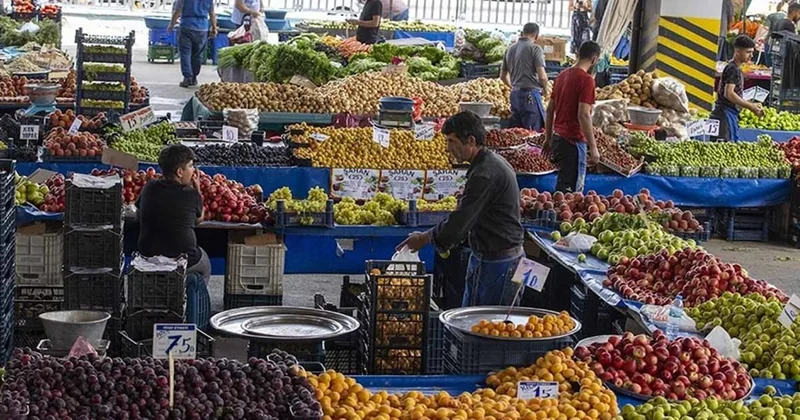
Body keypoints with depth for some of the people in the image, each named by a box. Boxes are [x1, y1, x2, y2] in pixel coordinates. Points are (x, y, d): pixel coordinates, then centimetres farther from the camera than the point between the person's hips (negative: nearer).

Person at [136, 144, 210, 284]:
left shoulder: (149, 188, -5)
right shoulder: (192, 195, -14)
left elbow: (138, 215, 11)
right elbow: (199, 219, 6)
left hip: (148, 257, 4)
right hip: (183, 260, -4)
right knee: (205, 265, 30)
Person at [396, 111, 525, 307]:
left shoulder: (486, 174, -23)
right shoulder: (493, 162, 10)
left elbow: (461, 221, -21)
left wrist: (424, 238, -9)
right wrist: (446, 239, 14)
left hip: (498, 261, -10)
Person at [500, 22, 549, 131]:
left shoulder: (510, 49, 13)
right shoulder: (535, 48, -7)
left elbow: (503, 76, 20)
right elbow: (542, 76, -14)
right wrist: (545, 89, 6)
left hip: (515, 94, 7)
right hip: (531, 95, -7)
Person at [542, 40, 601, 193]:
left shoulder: (562, 76, 11)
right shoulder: (586, 79, -14)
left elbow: (550, 109, 15)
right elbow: (583, 115, -20)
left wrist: (548, 139, 22)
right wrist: (593, 148, -17)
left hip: (558, 137, 8)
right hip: (573, 141, -8)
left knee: (562, 185, 18)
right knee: (570, 189, -3)